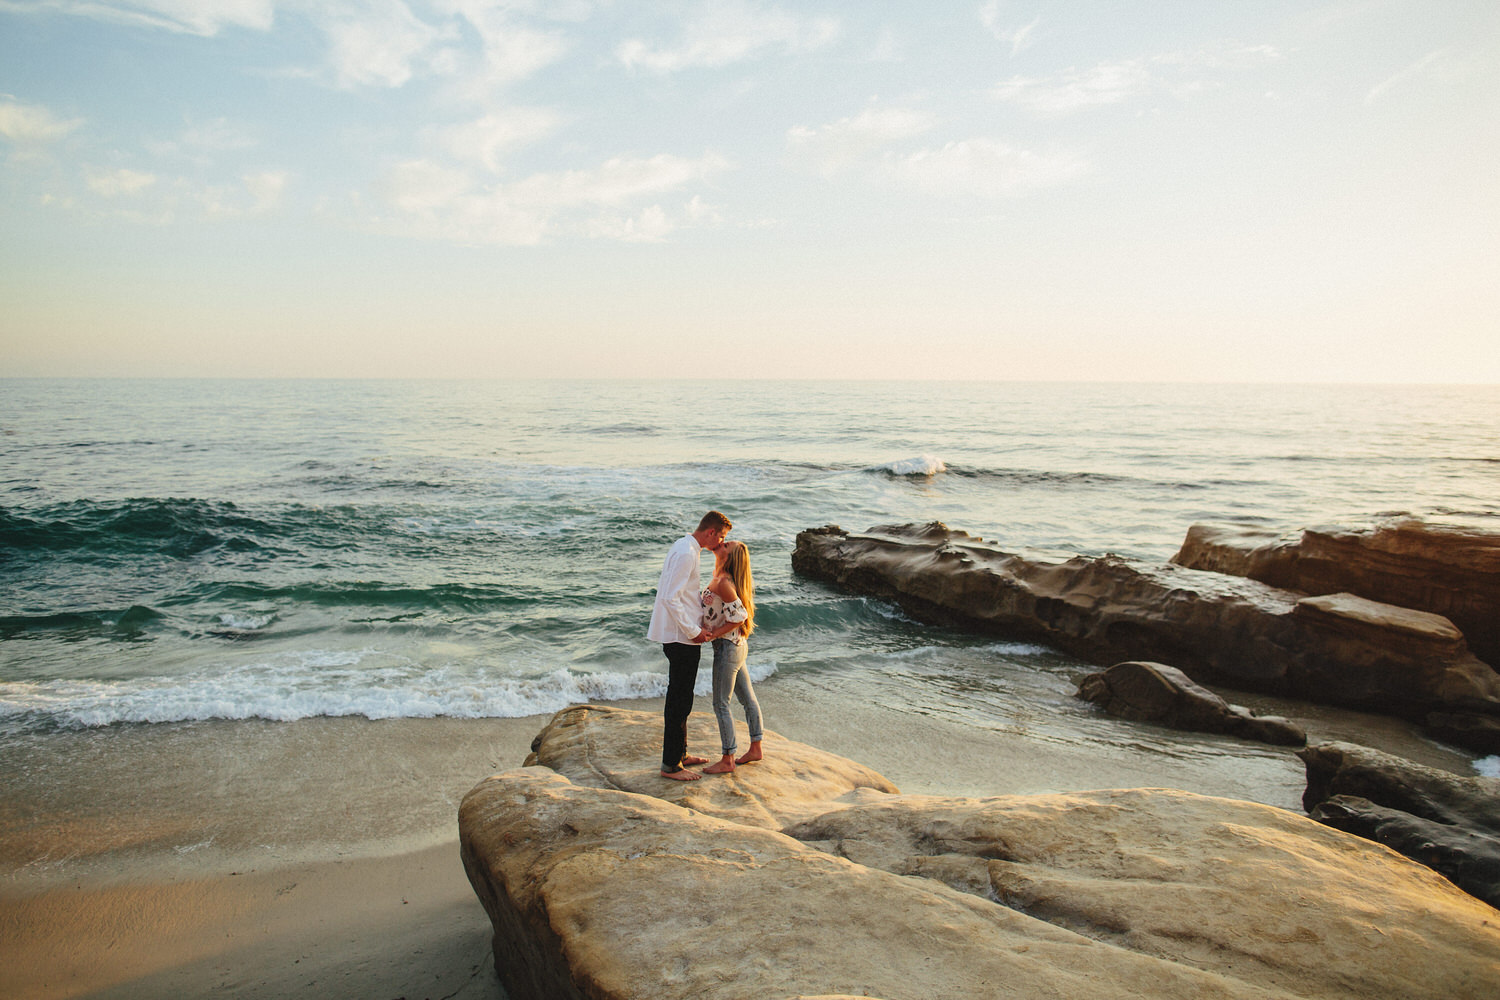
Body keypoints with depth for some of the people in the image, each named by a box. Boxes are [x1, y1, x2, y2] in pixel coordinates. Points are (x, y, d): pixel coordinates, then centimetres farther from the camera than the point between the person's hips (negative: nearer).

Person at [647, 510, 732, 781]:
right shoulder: (686, 553, -19)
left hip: (681, 635, 11)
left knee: (680, 698, 18)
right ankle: (670, 765, 5)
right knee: (680, 700, -3)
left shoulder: (683, 547, 13)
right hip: (682, 638, -11)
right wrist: (694, 631, -19)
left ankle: (679, 754, 30)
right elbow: (670, 598, -24)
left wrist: (698, 619, 16)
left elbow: (664, 587, 19)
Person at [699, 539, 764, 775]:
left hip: (727, 647, -10)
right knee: (748, 698, 16)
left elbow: (739, 616, -23)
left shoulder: (722, 583, -21)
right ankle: (755, 748, 27)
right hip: (739, 645, 10)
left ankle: (727, 760, 6)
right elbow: (751, 584, 24)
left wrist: (715, 633, -16)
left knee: (721, 704, -1)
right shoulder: (722, 578, 7)